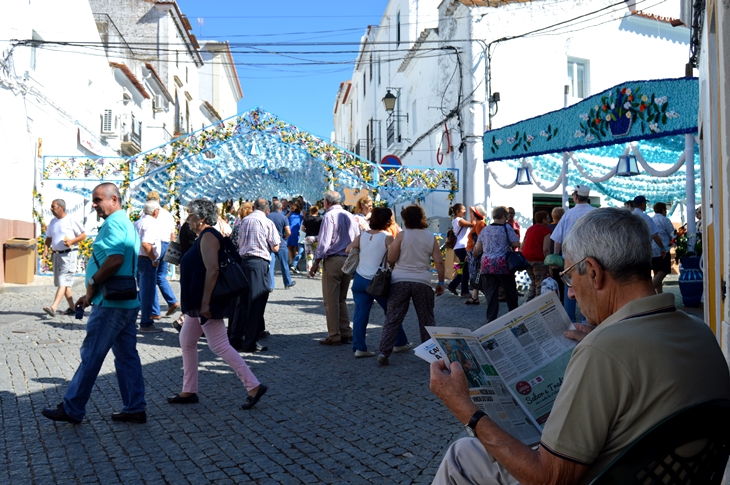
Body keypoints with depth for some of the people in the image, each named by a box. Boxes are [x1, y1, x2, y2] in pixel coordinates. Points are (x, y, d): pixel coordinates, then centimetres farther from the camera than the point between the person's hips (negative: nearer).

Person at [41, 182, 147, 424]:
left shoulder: (114, 223, -13)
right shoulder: (126, 223, 18)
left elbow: (115, 260, -27)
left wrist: (92, 282, -12)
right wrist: (92, 295, 20)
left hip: (112, 303, -10)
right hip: (127, 300, 10)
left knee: (91, 355, 1)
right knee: (127, 355, 11)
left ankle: (72, 409, 13)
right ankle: (134, 409, 15)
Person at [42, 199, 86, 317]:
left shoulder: (71, 220, -7)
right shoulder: (53, 222, 12)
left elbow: (83, 235, -5)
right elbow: (49, 238, 17)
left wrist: (71, 241, -18)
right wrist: (46, 249, 2)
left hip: (68, 254, -8)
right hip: (56, 254, 8)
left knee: (63, 282, -13)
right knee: (63, 282, 10)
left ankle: (53, 308, -23)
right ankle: (72, 308, 17)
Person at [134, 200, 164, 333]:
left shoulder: (138, 222, 13)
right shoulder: (151, 223, -16)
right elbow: (146, 244, -27)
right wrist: (154, 259, -18)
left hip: (137, 258, 9)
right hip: (147, 261, -9)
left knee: (143, 292, 19)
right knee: (148, 293, -2)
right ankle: (146, 324, 3)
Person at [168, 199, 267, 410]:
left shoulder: (208, 236, -16)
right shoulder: (204, 236, 16)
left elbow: (212, 270, -26)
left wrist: (205, 303, -27)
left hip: (206, 304, -11)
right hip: (197, 302, 11)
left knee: (220, 346, -9)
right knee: (186, 342, 16)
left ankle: (254, 386, -5)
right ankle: (189, 391, 25)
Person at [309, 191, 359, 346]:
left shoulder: (329, 216, -8)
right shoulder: (351, 216, 11)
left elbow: (324, 242, -14)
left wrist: (316, 262, -7)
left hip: (333, 260, -6)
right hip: (349, 261, 7)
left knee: (331, 301, 2)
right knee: (342, 299, 17)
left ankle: (334, 336, 5)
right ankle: (346, 333, 17)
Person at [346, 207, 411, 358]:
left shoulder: (363, 235, 4)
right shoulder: (387, 237, -11)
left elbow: (348, 249, 11)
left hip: (359, 279, 4)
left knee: (360, 314, 5)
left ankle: (359, 347, 4)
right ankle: (400, 343, 26)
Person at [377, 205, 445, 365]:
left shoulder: (402, 235, -3)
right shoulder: (430, 237, 4)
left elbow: (390, 259, -5)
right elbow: (439, 262, 1)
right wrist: (441, 282, 10)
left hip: (400, 281, -1)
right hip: (422, 282, 2)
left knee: (392, 319, 3)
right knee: (427, 320, 14)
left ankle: (384, 353, -1)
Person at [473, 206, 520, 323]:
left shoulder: (484, 230, 12)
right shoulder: (506, 227, -2)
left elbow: (478, 249, 13)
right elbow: (516, 244, -5)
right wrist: (508, 244, 14)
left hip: (486, 264, 4)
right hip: (502, 264, -4)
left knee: (490, 293, 4)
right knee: (510, 291, 11)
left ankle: (491, 319, 2)